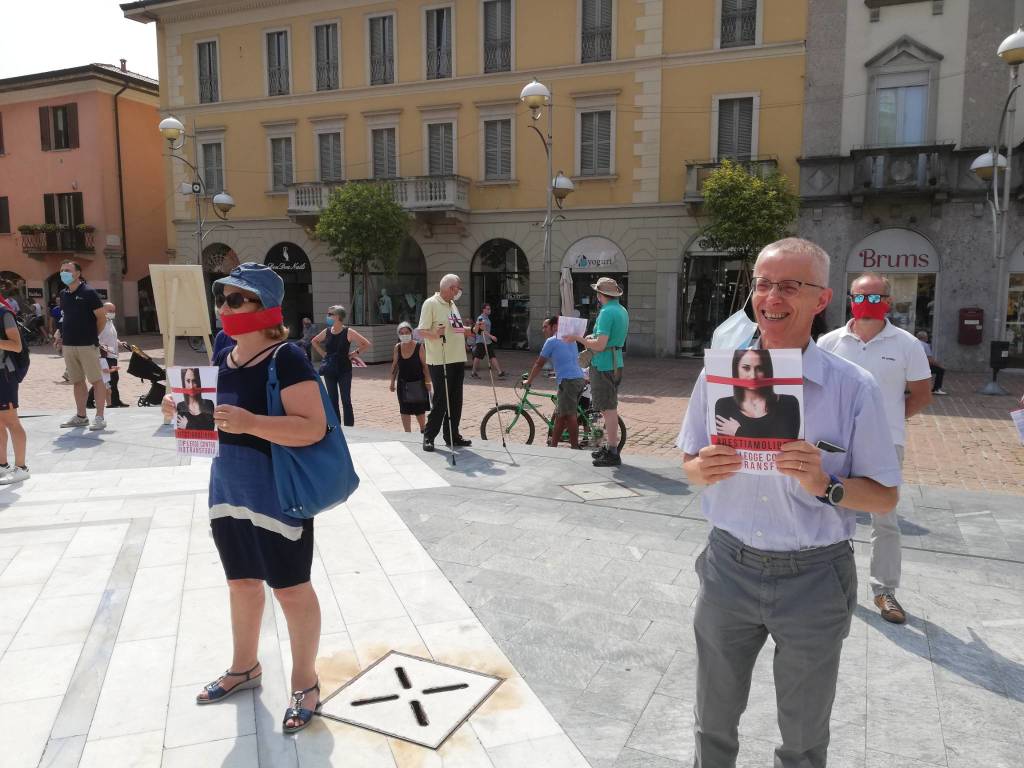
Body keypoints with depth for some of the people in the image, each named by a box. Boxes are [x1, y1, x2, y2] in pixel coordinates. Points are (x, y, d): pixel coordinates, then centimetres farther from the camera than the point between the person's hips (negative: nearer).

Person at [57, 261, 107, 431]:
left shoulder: (88, 293, -7)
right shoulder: (63, 294, 12)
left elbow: (102, 318, -6)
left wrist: (92, 335, 2)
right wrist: (63, 336, 14)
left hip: (87, 345, -7)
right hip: (68, 345, 7)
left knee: (96, 380, -4)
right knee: (78, 381, 13)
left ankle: (99, 417, -2)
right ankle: (81, 416, 20)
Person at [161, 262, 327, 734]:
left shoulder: (287, 359, -18)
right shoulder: (222, 357, 7)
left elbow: (313, 428, -26)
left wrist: (249, 422, -35)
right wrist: (183, 412, 0)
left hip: (277, 494, -8)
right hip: (228, 490, 8)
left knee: (291, 588, 5)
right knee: (241, 581, 21)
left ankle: (305, 682, 23)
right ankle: (245, 667, 41)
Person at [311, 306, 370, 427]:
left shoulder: (348, 332, -11)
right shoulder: (326, 331, 2)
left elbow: (366, 344, -10)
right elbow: (314, 341, 22)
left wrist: (353, 354, -10)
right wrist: (323, 353, 10)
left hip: (344, 370, -5)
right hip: (329, 370, 5)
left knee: (346, 400, -1)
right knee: (332, 400, 10)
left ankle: (349, 427, 5)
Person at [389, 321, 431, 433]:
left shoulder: (419, 347, -10)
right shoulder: (397, 347, 0)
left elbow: (424, 365, -9)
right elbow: (395, 365, 7)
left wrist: (427, 382, -11)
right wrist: (392, 382, 7)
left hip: (418, 383, -3)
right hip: (403, 384, 3)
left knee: (419, 410, 6)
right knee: (405, 411, 5)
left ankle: (423, 429, 30)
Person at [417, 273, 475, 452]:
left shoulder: (452, 304, 17)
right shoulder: (431, 303, -9)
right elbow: (422, 331, -14)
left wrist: (472, 330, 7)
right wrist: (436, 334, -33)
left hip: (458, 360, 8)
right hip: (440, 362, -8)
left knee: (455, 400, 11)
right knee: (440, 401, -5)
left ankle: (452, 435, 20)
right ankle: (428, 436, 6)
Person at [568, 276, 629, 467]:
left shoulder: (607, 312, -17)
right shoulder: (622, 310, 13)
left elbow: (600, 345, -23)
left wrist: (578, 339, -12)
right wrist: (593, 337, 22)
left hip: (603, 365, -10)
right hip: (616, 363, 10)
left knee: (608, 409, -7)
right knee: (610, 407, 17)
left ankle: (612, 453, -3)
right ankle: (610, 446, 27)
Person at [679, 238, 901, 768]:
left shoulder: (853, 388, -10)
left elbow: (885, 498, -6)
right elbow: (690, 462, 7)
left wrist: (826, 486, -25)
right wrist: (703, 469, -16)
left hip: (813, 579, -1)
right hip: (728, 567, 2)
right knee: (713, 725, 19)